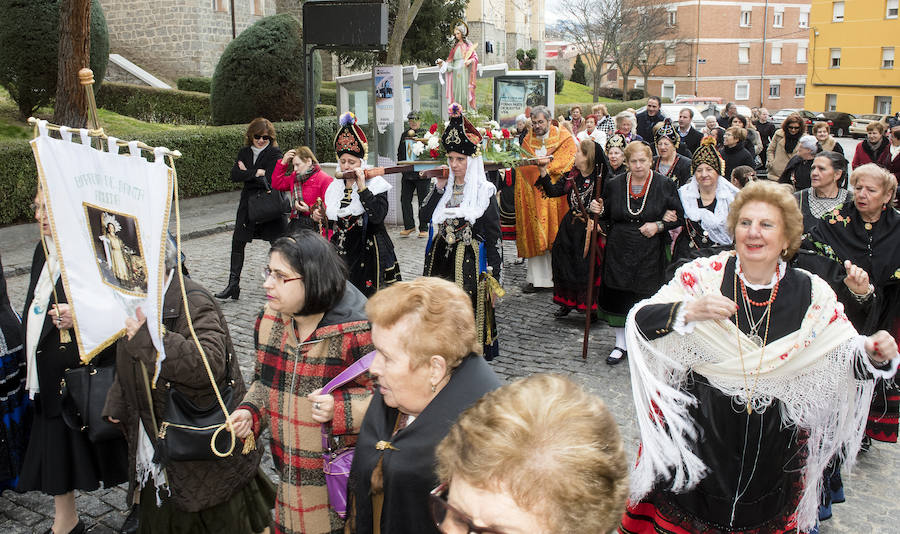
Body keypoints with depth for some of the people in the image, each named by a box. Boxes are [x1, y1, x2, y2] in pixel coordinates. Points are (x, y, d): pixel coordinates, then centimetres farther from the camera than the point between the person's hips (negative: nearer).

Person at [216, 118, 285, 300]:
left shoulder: (275, 153, -6)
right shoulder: (244, 153, 9)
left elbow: (269, 180, -17)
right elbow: (234, 175, -4)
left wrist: (246, 174, -7)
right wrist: (256, 173, -14)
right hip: (248, 205, 5)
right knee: (237, 243, 3)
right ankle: (233, 285, 10)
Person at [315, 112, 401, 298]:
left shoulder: (375, 184, -5)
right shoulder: (335, 186, 12)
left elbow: (377, 216, -22)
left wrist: (362, 187, -20)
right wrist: (323, 217, 1)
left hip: (368, 253, -5)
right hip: (341, 253, 5)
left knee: (369, 297, -5)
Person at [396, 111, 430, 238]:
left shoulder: (425, 134, -2)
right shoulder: (404, 135, 14)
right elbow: (400, 152, 21)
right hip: (407, 173, 5)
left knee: (423, 201, 2)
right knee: (405, 199, 4)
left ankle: (423, 228, 9)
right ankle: (409, 226, 14)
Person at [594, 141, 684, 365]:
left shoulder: (664, 185, -2)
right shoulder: (614, 185, 4)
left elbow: (679, 218, 2)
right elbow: (607, 217, 12)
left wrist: (658, 225, -15)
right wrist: (599, 210, -9)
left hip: (650, 253, -2)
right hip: (619, 252, 2)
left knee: (647, 298, 2)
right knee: (619, 296, 6)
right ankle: (621, 344, 23)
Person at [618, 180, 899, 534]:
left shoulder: (811, 294, -6)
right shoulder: (704, 275, -11)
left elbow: (849, 356, -3)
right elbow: (639, 320, -16)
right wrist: (689, 311, -33)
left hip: (772, 438, 2)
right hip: (697, 430, -1)